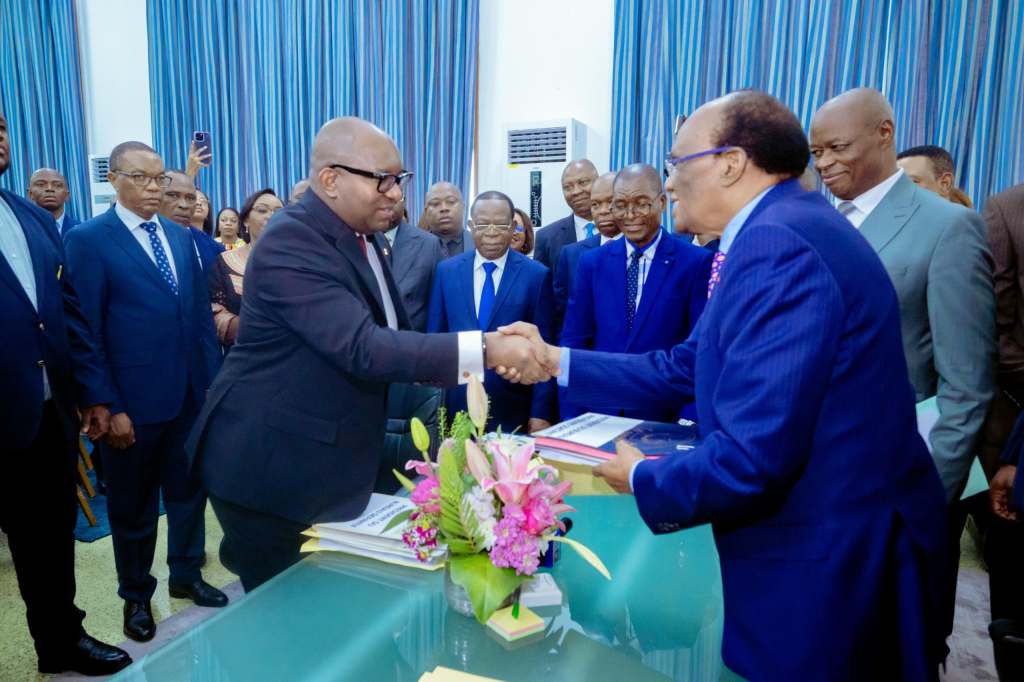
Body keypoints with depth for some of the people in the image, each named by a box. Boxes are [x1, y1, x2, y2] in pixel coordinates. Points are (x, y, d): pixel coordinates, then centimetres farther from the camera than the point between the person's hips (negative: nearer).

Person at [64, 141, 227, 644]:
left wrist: (214, 379, 4)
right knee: (133, 505, 14)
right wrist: (109, 406, -14)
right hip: (134, 401, -5)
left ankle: (185, 575, 38)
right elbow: (86, 332, -11)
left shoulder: (181, 236, 8)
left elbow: (200, 314, 9)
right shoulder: (88, 240, -8)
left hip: (192, 393, 5)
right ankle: (136, 595, 35)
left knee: (189, 491, 17)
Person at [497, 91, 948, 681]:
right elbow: (685, 369, 8)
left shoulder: (776, 243, -26)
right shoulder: (785, 228, 7)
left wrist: (643, 479, -12)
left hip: (827, 565, -9)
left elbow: (753, 456, -31)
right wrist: (556, 360, 8)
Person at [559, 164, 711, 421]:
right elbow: (574, 341, 2)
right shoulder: (592, 262, 3)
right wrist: (572, 419, -4)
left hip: (666, 416, -2)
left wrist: (689, 419, -15)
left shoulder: (696, 262, -6)